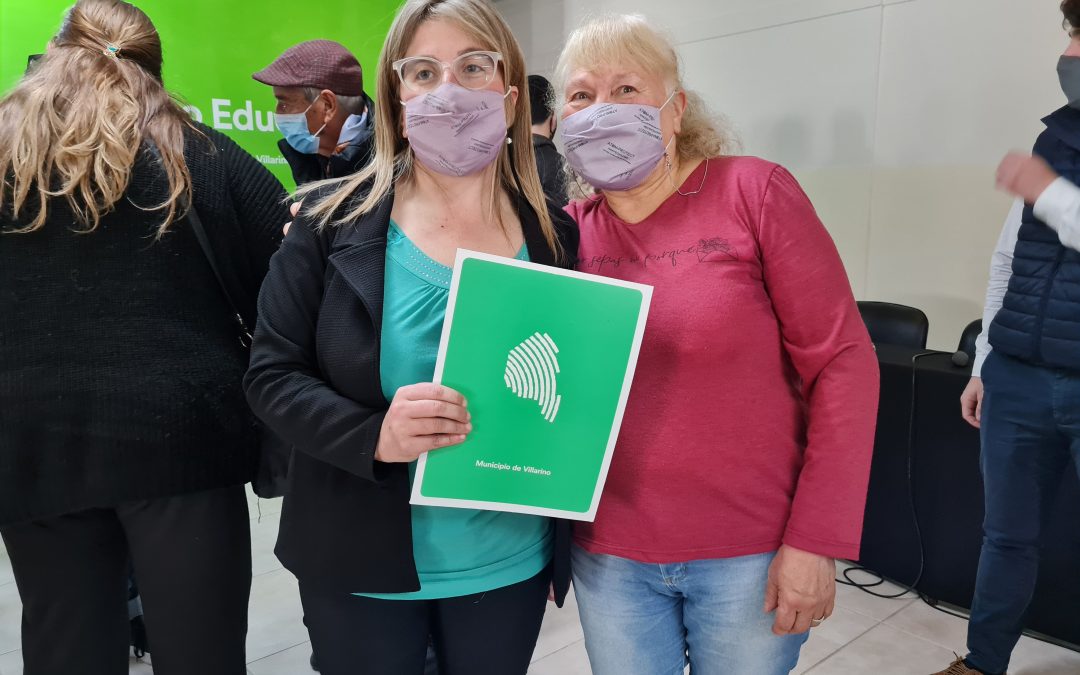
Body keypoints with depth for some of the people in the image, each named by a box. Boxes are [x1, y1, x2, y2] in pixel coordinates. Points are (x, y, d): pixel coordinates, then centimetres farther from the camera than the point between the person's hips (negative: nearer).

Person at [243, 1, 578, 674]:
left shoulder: (557, 235, -2)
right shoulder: (334, 221, -8)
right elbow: (272, 375, -7)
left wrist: (570, 541, 1)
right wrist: (372, 435, -25)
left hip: (510, 563, 2)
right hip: (362, 565, -1)